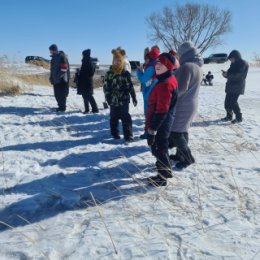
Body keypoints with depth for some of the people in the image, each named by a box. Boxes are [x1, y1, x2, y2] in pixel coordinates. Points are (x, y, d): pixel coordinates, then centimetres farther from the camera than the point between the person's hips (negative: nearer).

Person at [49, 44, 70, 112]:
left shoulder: (62, 57, -12)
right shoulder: (54, 57, 16)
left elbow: (64, 69, -19)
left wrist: (58, 76, -21)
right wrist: (52, 77, 16)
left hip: (62, 80, -9)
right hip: (56, 79, 9)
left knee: (61, 94, -4)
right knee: (57, 94, 13)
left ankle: (62, 107, 5)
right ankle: (60, 106, 25)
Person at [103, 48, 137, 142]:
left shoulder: (126, 73, 1)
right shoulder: (109, 73, 3)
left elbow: (130, 86, 4)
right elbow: (106, 87, 3)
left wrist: (134, 97, 3)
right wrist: (108, 97, -6)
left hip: (124, 99, -1)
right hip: (113, 100, 1)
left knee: (126, 117, -6)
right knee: (114, 117, 11)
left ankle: (128, 135, -2)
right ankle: (115, 133, 28)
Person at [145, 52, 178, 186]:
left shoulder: (165, 84, -23)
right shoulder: (168, 80, 11)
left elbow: (161, 111, -26)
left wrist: (152, 129, -22)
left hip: (160, 124, -10)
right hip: (163, 123, 10)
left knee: (158, 149, 3)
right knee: (160, 147, 22)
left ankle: (162, 177, 18)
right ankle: (165, 170, 38)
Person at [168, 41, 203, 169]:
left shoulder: (186, 66, -19)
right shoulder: (197, 67, 12)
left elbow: (181, 88, -24)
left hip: (182, 105, -10)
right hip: (191, 103, 10)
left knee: (175, 132, -2)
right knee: (182, 131, 17)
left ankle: (187, 158, 4)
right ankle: (181, 154, 26)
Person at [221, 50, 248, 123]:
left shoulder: (243, 63, -9)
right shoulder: (233, 64, 16)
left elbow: (239, 75, -19)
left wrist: (227, 74, -17)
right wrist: (225, 74, -2)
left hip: (237, 86, -8)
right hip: (230, 86, 8)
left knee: (233, 102, -14)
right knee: (227, 102, 7)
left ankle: (238, 117, -3)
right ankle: (229, 116, 20)